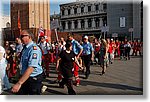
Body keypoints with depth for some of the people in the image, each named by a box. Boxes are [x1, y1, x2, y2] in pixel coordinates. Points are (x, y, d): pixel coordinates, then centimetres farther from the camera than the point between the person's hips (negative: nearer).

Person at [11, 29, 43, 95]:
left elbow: (31, 68, -33)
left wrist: (19, 83, -35)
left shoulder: (34, 49, -23)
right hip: (24, 77, 9)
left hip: (34, 79, -8)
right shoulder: (24, 48, 6)